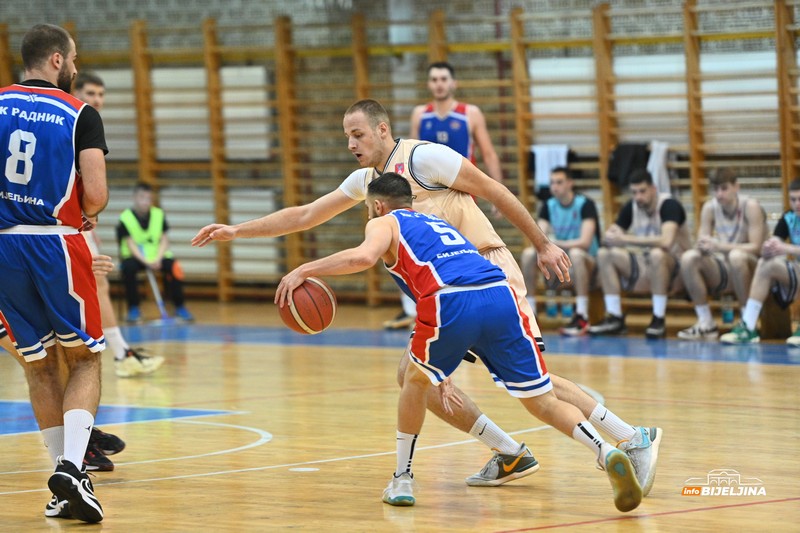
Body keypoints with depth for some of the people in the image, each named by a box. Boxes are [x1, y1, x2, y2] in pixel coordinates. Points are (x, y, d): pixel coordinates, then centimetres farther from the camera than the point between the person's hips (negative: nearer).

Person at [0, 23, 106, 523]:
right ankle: (72, 466, -11)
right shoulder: (81, 115, -4)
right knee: (85, 359, 9)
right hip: (56, 244, -3)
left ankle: (66, 474, 16)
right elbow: (96, 196, -12)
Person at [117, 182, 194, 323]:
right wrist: (145, 262, -28)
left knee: (174, 268, -25)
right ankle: (133, 308, -17)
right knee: (128, 268, -35)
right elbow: (131, 244, -15)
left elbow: (164, 240, -1)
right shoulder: (125, 218, -10)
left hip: (156, 256, 2)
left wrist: (157, 259, -19)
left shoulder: (158, 215, 0)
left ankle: (180, 307, -7)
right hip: (136, 257, -2)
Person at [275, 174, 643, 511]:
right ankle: (607, 454, -17)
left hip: (451, 302, -5)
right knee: (542, 402, 5)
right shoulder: (436, 223, 41)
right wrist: (442, 374, 50)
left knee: (416, 379, 24)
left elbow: (364, 256, -5)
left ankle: (403, 480, 27)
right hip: (501, 296, 5)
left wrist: (304, 271, 4)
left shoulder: (384, 224, 21)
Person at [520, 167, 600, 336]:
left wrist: (554, 243, -29)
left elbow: (584, 242, -24)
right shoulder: (548, 206, 2)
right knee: (528, 253, -16)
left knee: (575, 253, -38)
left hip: (588, 261, -5)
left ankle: (582, 317, -38)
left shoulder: (585, 204, -14)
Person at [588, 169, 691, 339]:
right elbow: (608, 237, 1)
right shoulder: (631, 207, 2)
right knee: (604, 254, -11)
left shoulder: (669, 205, -18)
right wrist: (612, 238, -26)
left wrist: (626, 239, -32)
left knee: (657, 254, -38)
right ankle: (615, 319, -11)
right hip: (644, 268, 6)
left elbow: (666, 241, -34)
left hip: (673, 269, -6)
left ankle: (659, 321, -28)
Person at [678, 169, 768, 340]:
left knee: (736, 255, -37)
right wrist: (702, 246, -27)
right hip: (723, 271, 5)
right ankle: (706, 324, -15)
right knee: (688, 258, -20)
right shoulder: (710, 207, -1)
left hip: (752, 269, -5)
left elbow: (756, 247, -20)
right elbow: (701, 242, -1)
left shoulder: (750, 206, -14)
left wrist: (720, 246, -31)